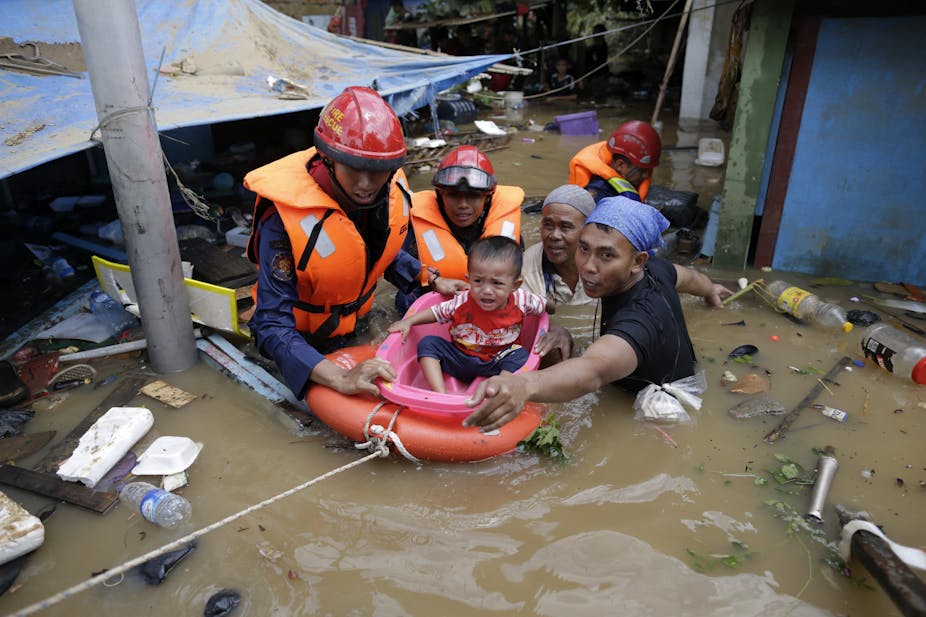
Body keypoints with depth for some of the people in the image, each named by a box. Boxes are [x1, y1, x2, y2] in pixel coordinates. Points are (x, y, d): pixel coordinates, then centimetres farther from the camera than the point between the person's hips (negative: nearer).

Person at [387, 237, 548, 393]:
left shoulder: (521, 300, -18)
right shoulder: (463, 302, -18)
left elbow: (545, 305, 1)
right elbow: (437, 312, -2)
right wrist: (408, 322, -7)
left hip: (495, 365, -1)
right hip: (460, 360, 1)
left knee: (521, 355, -27)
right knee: (428, 343, -17)